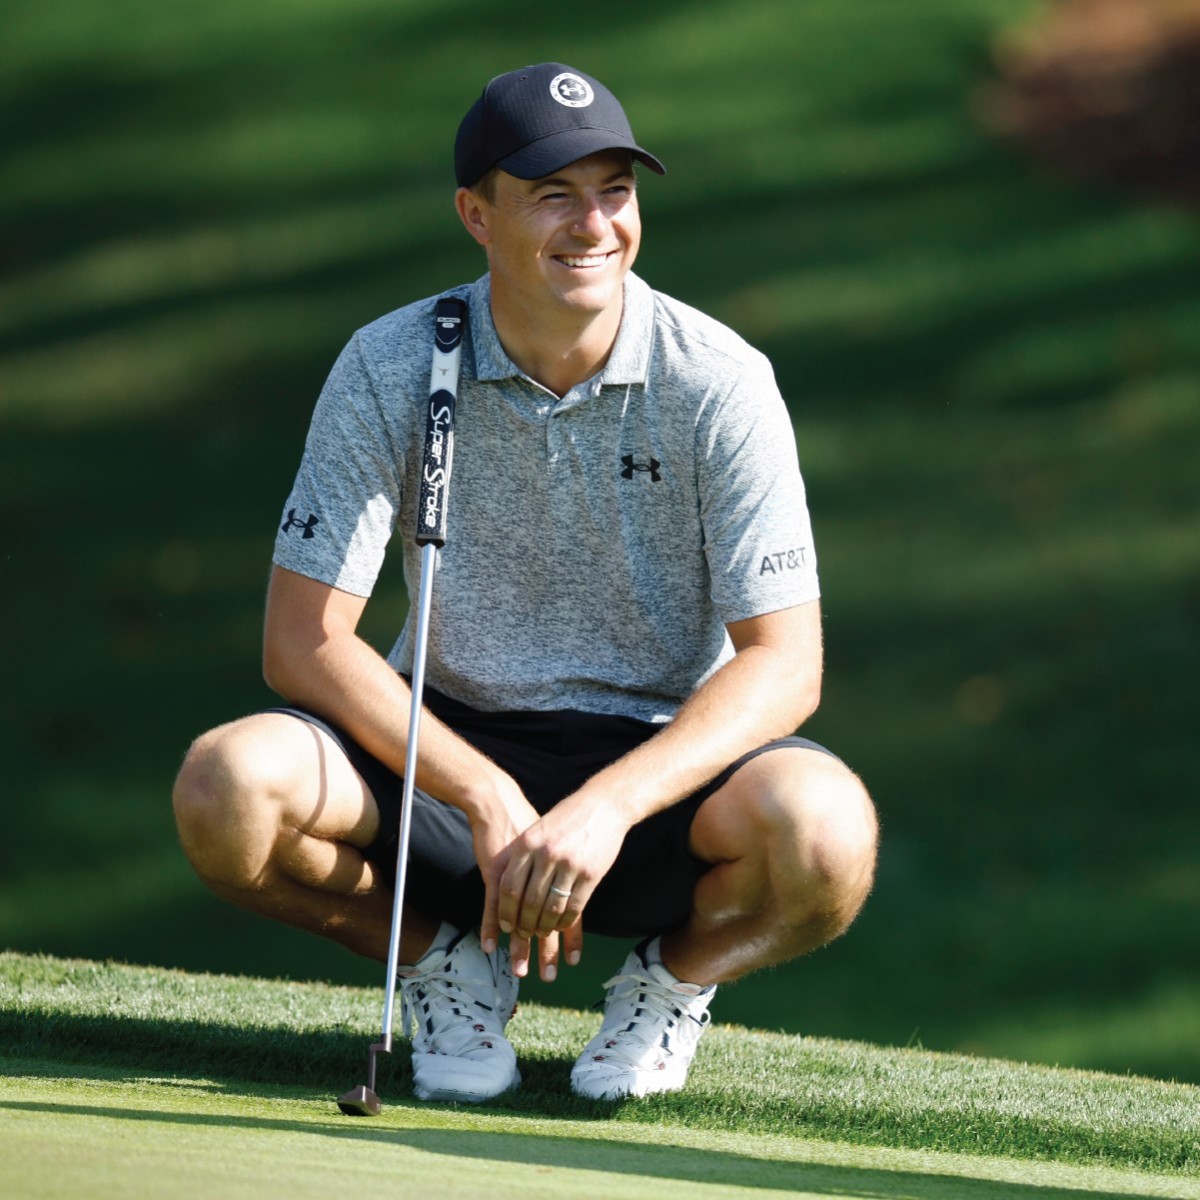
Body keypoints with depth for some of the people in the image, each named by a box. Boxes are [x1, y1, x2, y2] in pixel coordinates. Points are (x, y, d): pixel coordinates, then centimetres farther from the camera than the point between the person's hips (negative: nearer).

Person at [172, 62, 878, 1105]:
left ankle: (676, 976, 2)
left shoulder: (719, 382, -12)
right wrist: (484, 797, -24)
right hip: (448, 747, 1)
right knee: (229, 788, -29)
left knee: (823, 830, -34)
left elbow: (784, 664, -15)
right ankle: (451, 964, 2)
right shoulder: (389, 370, -9)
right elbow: (303, 643, -11)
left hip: (662, 758, -1)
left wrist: (608, 805, -30)